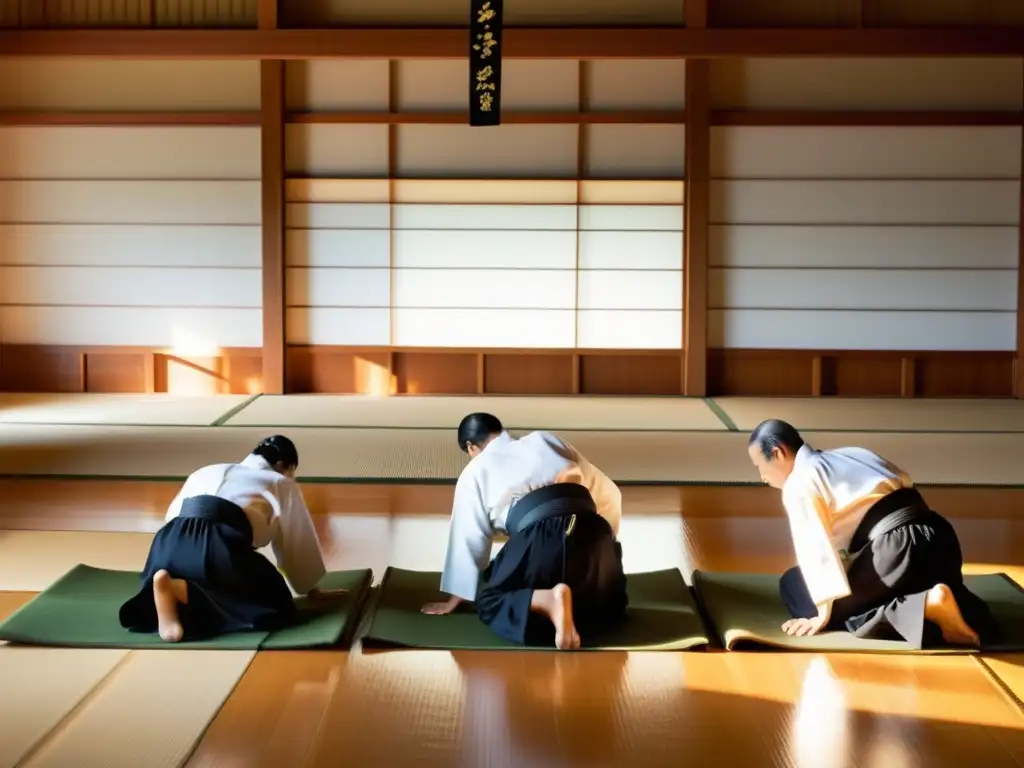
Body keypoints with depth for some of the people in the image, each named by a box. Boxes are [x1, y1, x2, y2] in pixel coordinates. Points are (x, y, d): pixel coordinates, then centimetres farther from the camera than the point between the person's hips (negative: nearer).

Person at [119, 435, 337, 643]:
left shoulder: (206, 472, 37)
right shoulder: (281, 484, 26)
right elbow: (299, 541, 31)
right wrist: (312, 589, 46)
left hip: (171, 543, 6)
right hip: (222, 544, -6)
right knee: (276, 604, 6)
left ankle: (169, 593, -7)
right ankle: (179, 589, -15)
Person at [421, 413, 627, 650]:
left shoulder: (475, 472, 21)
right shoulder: (547, 440, 31)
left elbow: (468, 540, 21)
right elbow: (607, 494, 30)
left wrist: (453, 601, 31)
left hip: (541, 539, -4)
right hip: (591, 530, 5)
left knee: (491, 603, 16)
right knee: (609, 602, 32)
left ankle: (547, 601, -15)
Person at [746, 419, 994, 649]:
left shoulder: (798, 483, 2)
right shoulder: (850, 455, 26)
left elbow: (815, 546, -9)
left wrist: (823, 612, -12)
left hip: (901, 548, -8)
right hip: (939, 535, 9)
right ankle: (968, 611, -1)